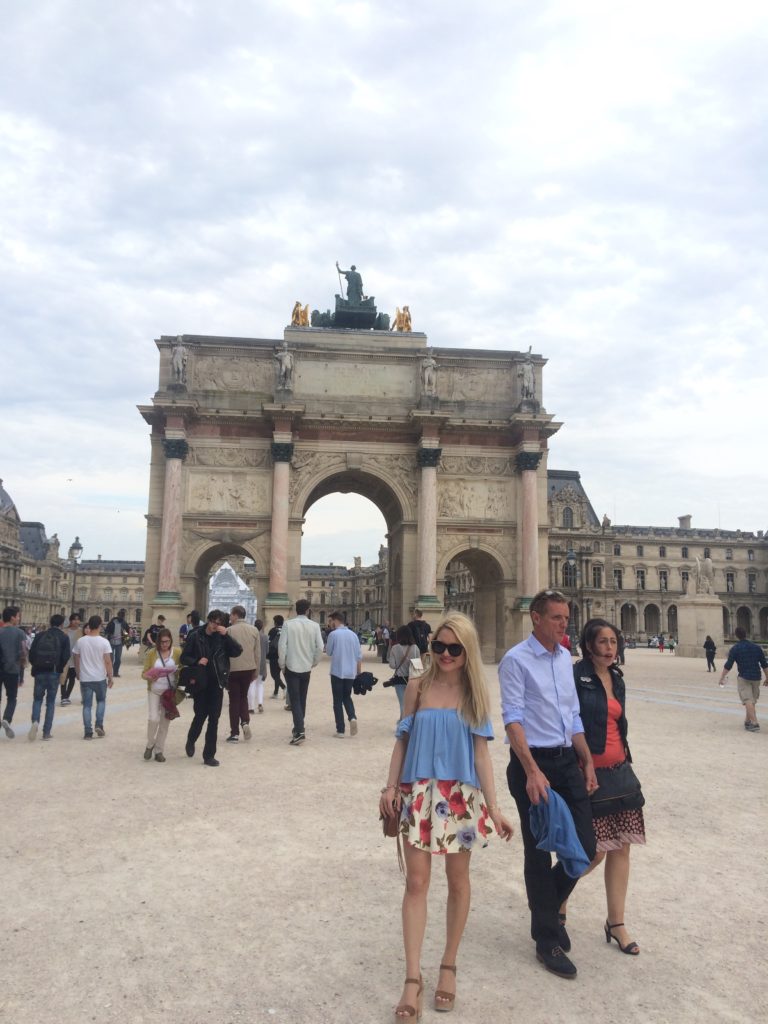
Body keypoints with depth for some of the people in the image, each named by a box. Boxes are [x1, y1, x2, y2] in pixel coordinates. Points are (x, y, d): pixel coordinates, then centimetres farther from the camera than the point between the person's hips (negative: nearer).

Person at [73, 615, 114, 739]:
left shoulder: (80, 641, -2)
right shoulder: (104, 642, -10)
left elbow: (76, 660, 6)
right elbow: (108, 661, -10)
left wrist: (78, 674, 20)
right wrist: (110, 677, -1)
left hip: (85, 678, 2)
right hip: (100, 678, -1)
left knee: (87, 705, 7)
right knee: (101, 701, 19)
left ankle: (88, 732, 6)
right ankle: (99, 725, 6)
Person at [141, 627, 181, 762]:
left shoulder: (177, 652, -5)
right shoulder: (151, 653, -5)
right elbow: (144, 673, -2)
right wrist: (149, 676, -24)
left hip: (170, 691, 1)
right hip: (154, 691, -1)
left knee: (165, 722, 7)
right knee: (153, 718, -14)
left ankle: (159, 751, 21)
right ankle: (150, 744, 14)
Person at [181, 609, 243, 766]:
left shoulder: (222, 637, 2)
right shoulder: (195, 636, -4)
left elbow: (238, 651, -8)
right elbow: (184, 657, -1)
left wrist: (226, 635, -17)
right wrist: (197, 661, -19)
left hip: (217, 683, 2)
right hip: (200, 683, -2)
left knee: (214, 719, 3)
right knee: (200, 715, 4)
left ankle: (209, 755, 12)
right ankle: (191, 741, 36)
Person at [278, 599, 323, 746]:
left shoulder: (288, 624, -9)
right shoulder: (314, 626, -3)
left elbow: (282, 645, -12)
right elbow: (320, 647, -5)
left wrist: (282, 664, 1)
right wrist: (313, 662, 10)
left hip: (292, 667, -3)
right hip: (306, 668, 3)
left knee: (295, 700, -3)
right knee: (302, 699, 17)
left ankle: (299, 732, -15)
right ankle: (298, 728, 26)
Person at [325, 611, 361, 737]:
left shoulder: (333, 634, -10)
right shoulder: (353, 635, 4)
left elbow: (328, 652, 0)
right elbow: (359, 656, 6)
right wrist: (359, 672, 15)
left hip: (337, 672, -4)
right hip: (351, 672, 4)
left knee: (338, 701, 6)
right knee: (347, 697, 20)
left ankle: (340, 730, 5)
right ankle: (353, 717, -5)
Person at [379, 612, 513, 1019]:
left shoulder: (474, 694, 0)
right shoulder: (418, 687, -1)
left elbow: (481, 753, -1)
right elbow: (402, 739, 4)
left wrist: (494, 807, -6)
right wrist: (391, 786, -5)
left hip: (461, 795, 1)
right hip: (420, 793, 0)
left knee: (458, 880, 11)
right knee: (416, 881, -1)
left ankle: (448, 966, 28)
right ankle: (412, 978, 7)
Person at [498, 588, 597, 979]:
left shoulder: (565, 657, 11)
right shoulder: (516, 660, -11)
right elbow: (513, 719, -15)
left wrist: (587, 762, 13)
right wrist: (533, 772, -21)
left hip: (568, 761, 7)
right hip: (532, 762, -6)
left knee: (585, 846, 7)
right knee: (538, 854, 5)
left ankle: (549, 907, 33)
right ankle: (547, 940, 21)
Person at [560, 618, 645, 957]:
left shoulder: (616, 678, 10)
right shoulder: (576, 676, -13)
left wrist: (625, 760, 17)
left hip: (617, 769, 7)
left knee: (620, 847, 9)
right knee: (595, 851, -1)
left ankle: (616, 923, 24)